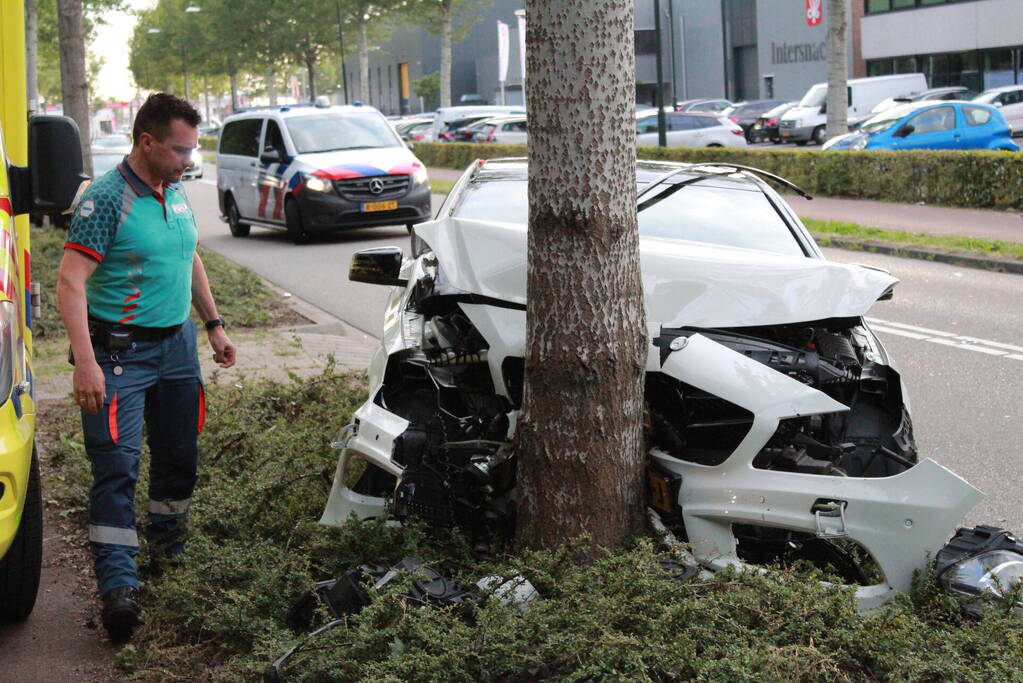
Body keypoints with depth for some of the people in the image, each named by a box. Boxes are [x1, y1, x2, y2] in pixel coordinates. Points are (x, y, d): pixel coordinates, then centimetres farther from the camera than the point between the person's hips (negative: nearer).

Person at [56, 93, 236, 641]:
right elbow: (71, 282, -22)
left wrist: (213, 324, 21)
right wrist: (85, 363, -30)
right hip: (120, 353, -7)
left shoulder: (175, 194, 9)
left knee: (179, 451, 16)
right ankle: (118, 585, -12)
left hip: (176, 345, 8)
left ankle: (165, 531, 40)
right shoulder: (106, 199, -16)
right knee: (117, 465, -10)